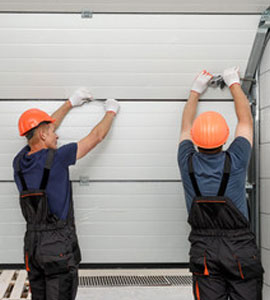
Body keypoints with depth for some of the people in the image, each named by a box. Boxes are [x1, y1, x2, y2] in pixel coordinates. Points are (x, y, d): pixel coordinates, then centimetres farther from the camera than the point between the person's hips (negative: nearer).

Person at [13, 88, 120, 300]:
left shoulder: (20, 162, 4)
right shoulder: (56, 158, -14)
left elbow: (41, 129, 21)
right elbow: (96, 136, -2)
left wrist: (70, 103, 32)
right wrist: (111, 112, 17)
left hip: (32, 244, 7)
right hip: (58, 245, -7)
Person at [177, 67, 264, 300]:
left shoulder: (188, 163, -5)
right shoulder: (235, 161, -9)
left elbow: (185, 126, 15)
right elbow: (246, 120, 9)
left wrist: (195, 92, 29)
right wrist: (234, 84, 23)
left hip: (204, 251, 2)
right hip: (240, 249, -2)